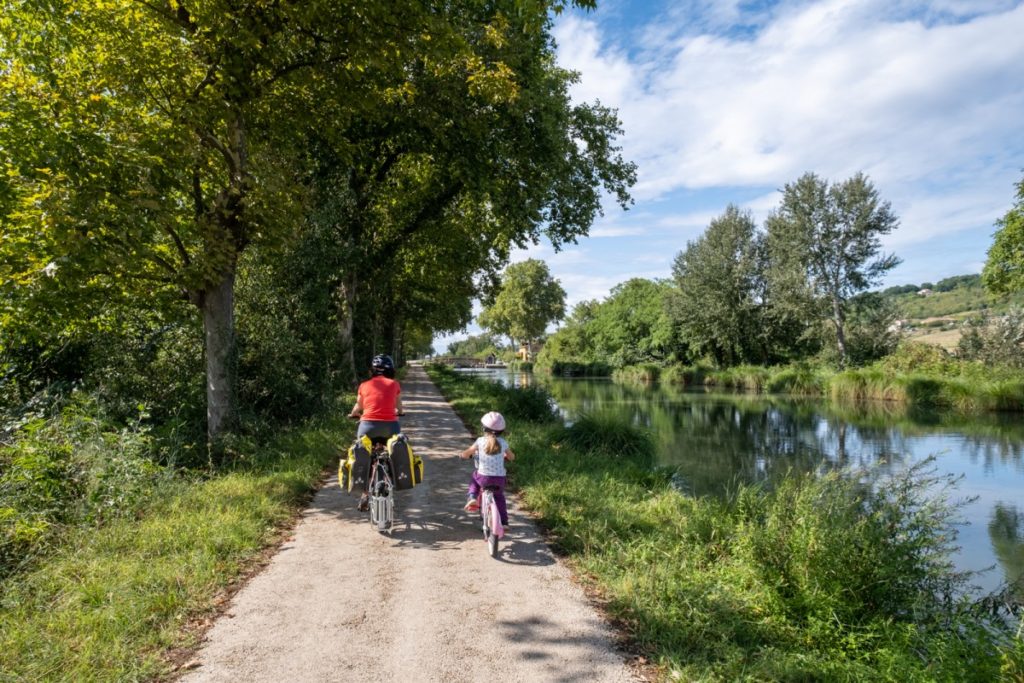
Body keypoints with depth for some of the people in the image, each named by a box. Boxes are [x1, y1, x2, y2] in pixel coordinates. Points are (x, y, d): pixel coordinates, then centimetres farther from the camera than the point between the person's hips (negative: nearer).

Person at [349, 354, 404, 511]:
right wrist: (400, 413, 48)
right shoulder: (394, 384, 11)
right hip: (390, 426, 0)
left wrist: (352, 415, 49)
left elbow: (358, 408, 26)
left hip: (368, 425, 0)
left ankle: (365, 493, 17)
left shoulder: (364, 385, 12)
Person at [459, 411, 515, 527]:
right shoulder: (503, 443, 2)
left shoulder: (480, 441, -3)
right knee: (499, 496, 28)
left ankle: (472, 498, 9)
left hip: (483, 477, -2)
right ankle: (503, 522, 23)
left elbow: (466, 453, 1)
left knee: (474, 479, 32)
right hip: (499, 478, 2)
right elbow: (512, 457, 16)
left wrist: (462, 454, 23)